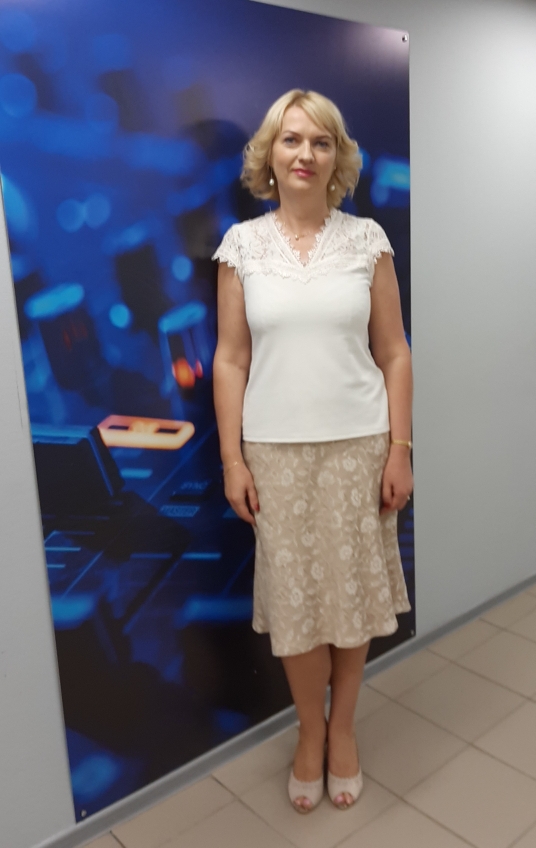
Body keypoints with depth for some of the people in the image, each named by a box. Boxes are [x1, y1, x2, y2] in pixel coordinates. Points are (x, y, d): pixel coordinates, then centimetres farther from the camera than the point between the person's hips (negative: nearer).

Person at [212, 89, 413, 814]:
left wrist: (399, 449, -4)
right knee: (295, 597, 10)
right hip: (276, 450, 0)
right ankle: (310, 733, 34)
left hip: (358, 445, 0)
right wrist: (232, 460, -3)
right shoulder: (242, 244, 1)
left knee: (353, 591, 11)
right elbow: (231, 360, 0)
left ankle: (343, 728, 35)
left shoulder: (367, 239, 0)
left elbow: (393, 354, 1)